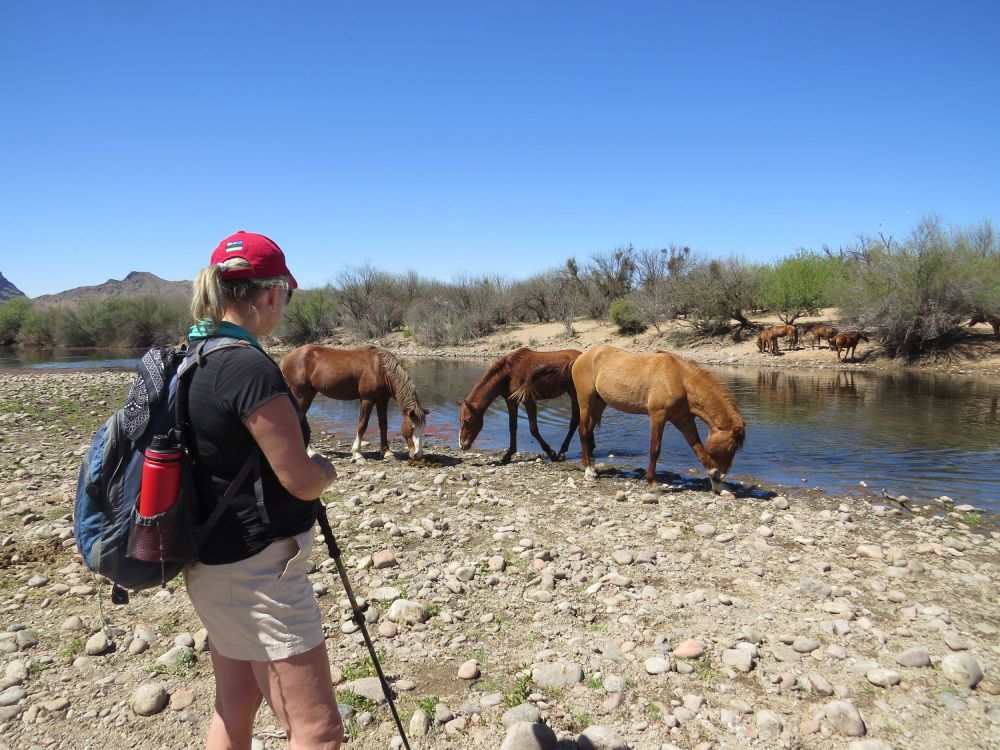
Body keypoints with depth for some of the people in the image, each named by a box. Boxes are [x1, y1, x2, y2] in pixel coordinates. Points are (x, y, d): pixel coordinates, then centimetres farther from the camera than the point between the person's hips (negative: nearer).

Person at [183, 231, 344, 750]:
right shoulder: (250, 367, -23)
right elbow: (303, 482, -20)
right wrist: (326, 468, 2)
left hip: (218, 565, 10)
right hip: (257, 571, -10)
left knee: (235, 706, 22)